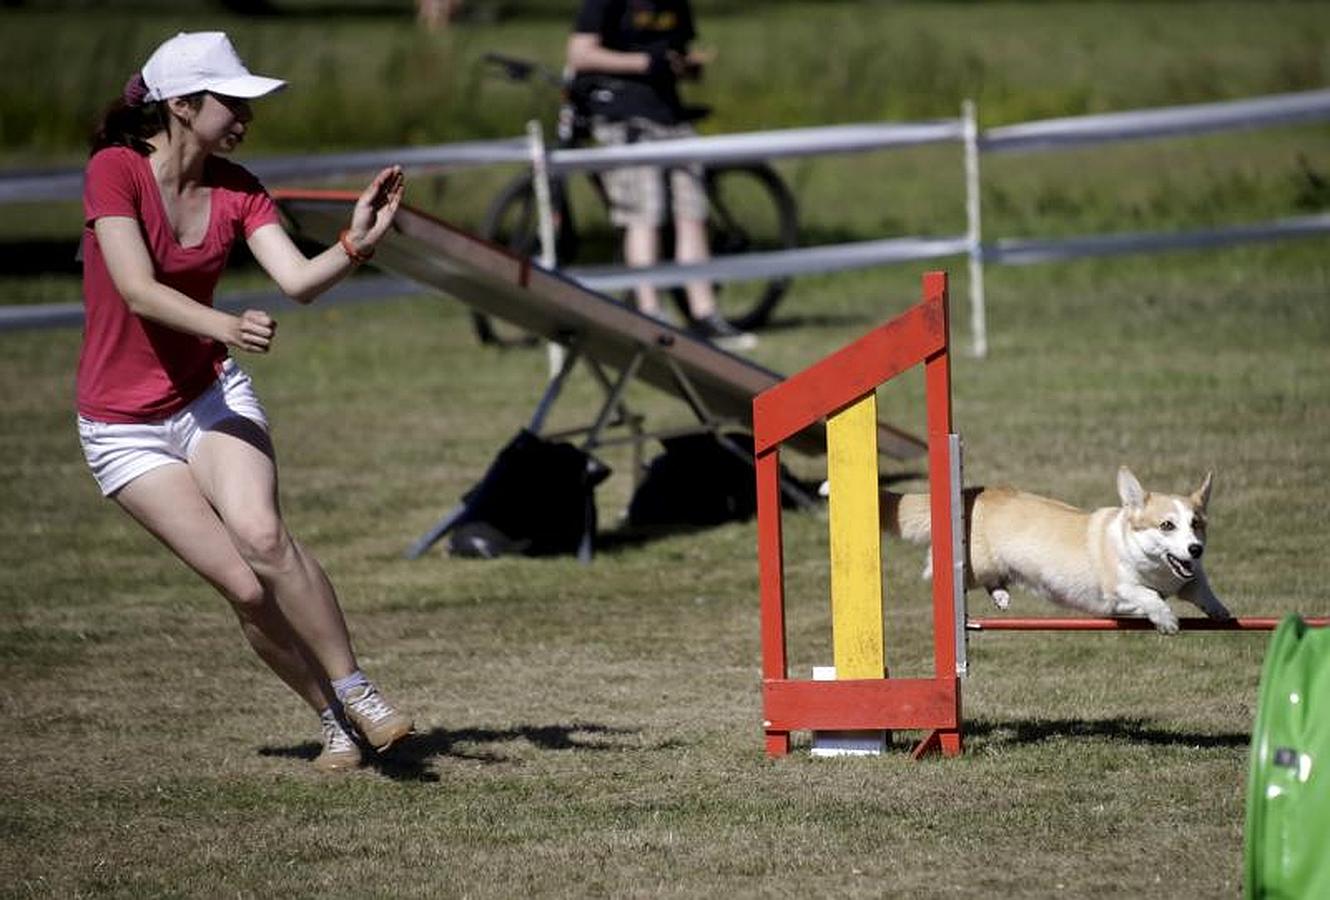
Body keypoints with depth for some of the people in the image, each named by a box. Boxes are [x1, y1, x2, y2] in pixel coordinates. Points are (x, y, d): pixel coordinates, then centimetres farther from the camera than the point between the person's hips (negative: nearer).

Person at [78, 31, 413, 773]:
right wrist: (227, 328, -41)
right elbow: (139, 291, -25)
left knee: (262, 535, -25)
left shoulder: (236, 190, -2)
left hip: (213, 396, 3)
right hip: (125, 426, -3)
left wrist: (357, 244, -33)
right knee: (241, 583, -13)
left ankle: (356, 691, -16)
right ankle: (333, 718, 3)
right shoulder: (116, 170, -15)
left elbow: (299, 280, -13)